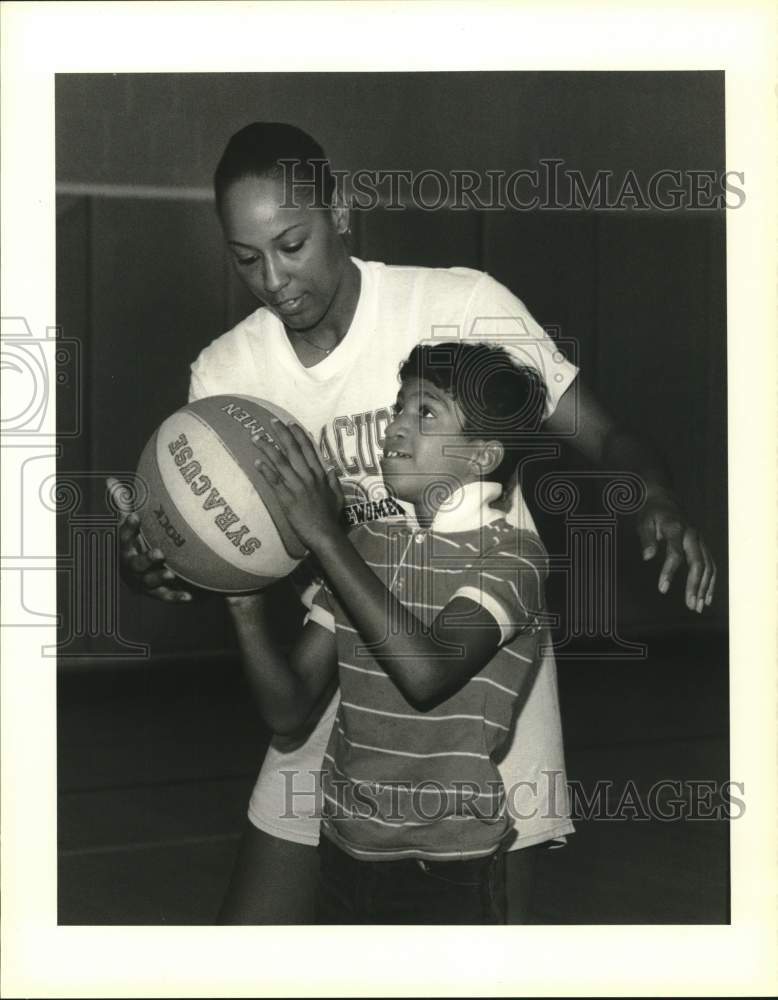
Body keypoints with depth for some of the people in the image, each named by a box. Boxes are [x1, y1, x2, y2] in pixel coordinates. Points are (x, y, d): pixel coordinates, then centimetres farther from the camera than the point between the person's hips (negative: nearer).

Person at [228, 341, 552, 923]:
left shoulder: (512, 555, -10)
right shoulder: (363, 545, 6)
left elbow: (428, 672, -29)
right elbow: (288, 709, 3)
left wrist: (325, 536, -25)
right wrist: (247, 604, -14)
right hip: (344, 853, 5)